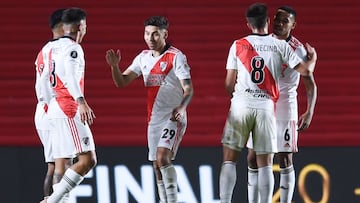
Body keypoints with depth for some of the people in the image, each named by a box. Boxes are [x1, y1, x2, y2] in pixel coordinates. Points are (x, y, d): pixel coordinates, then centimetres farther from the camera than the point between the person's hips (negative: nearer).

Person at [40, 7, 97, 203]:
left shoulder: (55, 47, 16)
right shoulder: (72, 48, -10)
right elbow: (70, 76, -26)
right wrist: (82, 102, -38)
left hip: (55, 105, 10)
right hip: (69, 109, -10)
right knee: (87, 160, -14)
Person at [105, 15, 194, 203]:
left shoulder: (176, 57, -8)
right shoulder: (143, 58, 10)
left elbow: (188, 89, -13)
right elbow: (121, 82, 9)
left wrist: (181, 107, -32)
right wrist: (114, 66, -11)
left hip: (174, 118, -7)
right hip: (154, 119, 7)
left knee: (163, 156, -23)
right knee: (157, 166, 8)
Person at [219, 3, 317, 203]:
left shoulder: (238, 45, 4)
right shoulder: (281, 46, 4)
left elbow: (229, 83, 6)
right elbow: (305, 70, 3)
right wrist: (313, 57, 25)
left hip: (241, 104, 0)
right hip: (266, 106, 0)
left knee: (229, 160, 4)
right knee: (265, 164, 4)